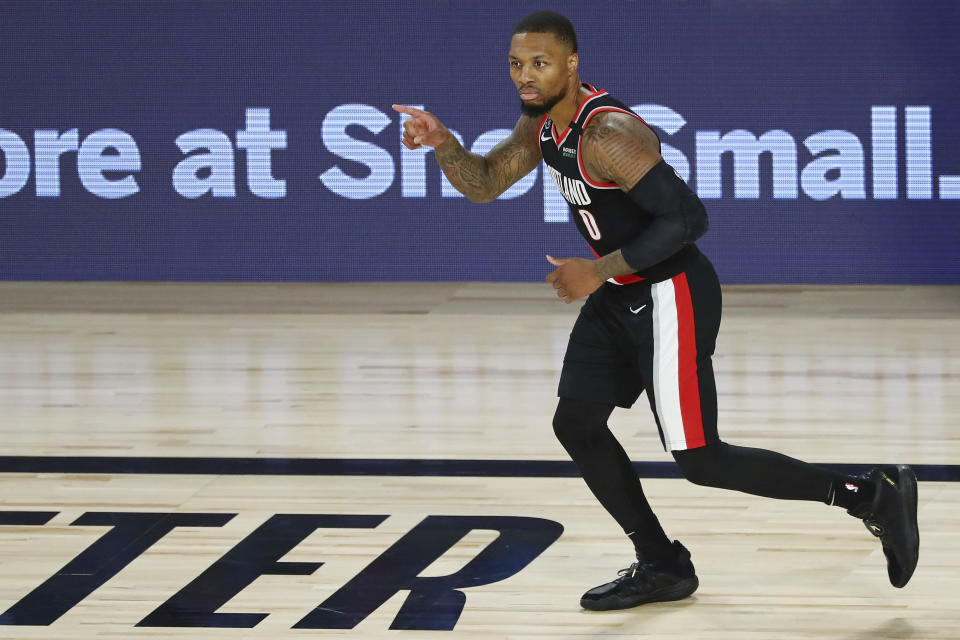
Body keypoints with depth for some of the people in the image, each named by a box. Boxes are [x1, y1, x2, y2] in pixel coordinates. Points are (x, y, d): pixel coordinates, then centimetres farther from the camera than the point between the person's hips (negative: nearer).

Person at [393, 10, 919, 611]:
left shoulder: (606, 133, -26)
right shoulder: (542, 123, 4)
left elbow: (688, 217, -29)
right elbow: (484, 184, 14)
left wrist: (599, 271, -24)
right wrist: (444, 143, -7)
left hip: (671, 296, -10)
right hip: (621, 295, 10)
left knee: (701, 460, -9)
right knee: (576, 424, 10)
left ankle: (872, 495, 1)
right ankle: (663, 568, 22)